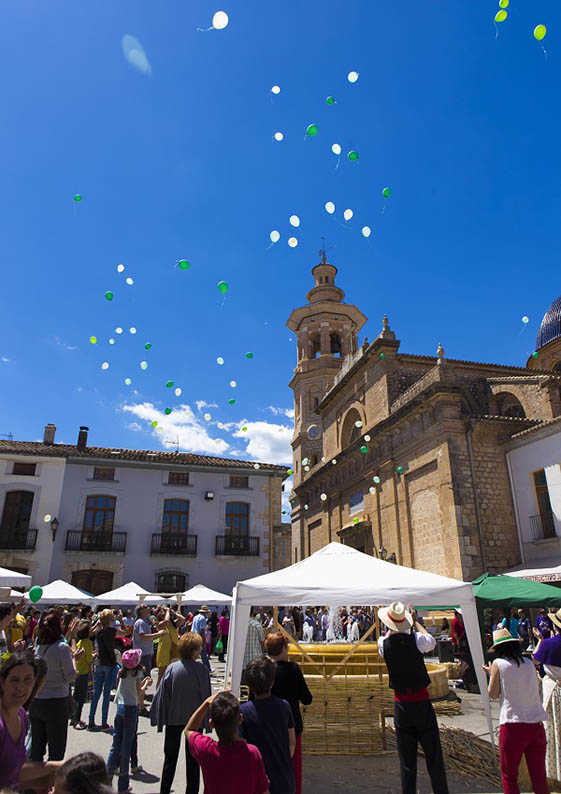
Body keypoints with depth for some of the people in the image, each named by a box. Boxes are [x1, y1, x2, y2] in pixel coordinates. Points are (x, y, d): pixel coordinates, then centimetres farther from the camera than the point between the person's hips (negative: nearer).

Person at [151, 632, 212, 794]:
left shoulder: (172, 668, -14)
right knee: (193, 759, 15)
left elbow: (162, 695, -7)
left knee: (170, 757, 19)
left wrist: (160, 719, 4)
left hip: (173, 719, 1)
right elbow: (206, 695, -8)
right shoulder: (201, 669, -16)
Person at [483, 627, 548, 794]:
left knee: (509, 776, 11)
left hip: (513, 725, -4)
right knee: (539, 777, 14)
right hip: (536, 724, 4)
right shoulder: (529, 663, 7)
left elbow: (493, 694, 0)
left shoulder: (498, 663, -4)